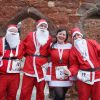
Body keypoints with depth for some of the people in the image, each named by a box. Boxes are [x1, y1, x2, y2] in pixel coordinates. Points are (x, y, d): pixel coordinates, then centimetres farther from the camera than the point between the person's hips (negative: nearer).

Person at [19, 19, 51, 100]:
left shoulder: (49, 38, 2)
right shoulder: (30, 35, 5)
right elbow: (24, 47, 14)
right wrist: (29, 55, 6)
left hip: (41, 67, 0)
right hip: (29, 66, 0)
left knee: (40, 91, 11)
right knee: (25, 90, 4)